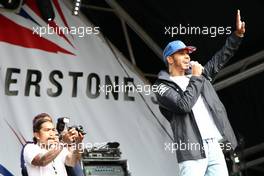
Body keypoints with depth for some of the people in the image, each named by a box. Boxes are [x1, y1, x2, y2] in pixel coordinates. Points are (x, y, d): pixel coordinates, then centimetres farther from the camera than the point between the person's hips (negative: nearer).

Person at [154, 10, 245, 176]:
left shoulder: (196, 74, 21)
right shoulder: (162, 87, 1)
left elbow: (220, 59, 23)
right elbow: (184, 105, -15)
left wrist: (237, 34, 14)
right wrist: (196, 78, -4)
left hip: (215, 147, 6)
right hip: (192, 151, -6)